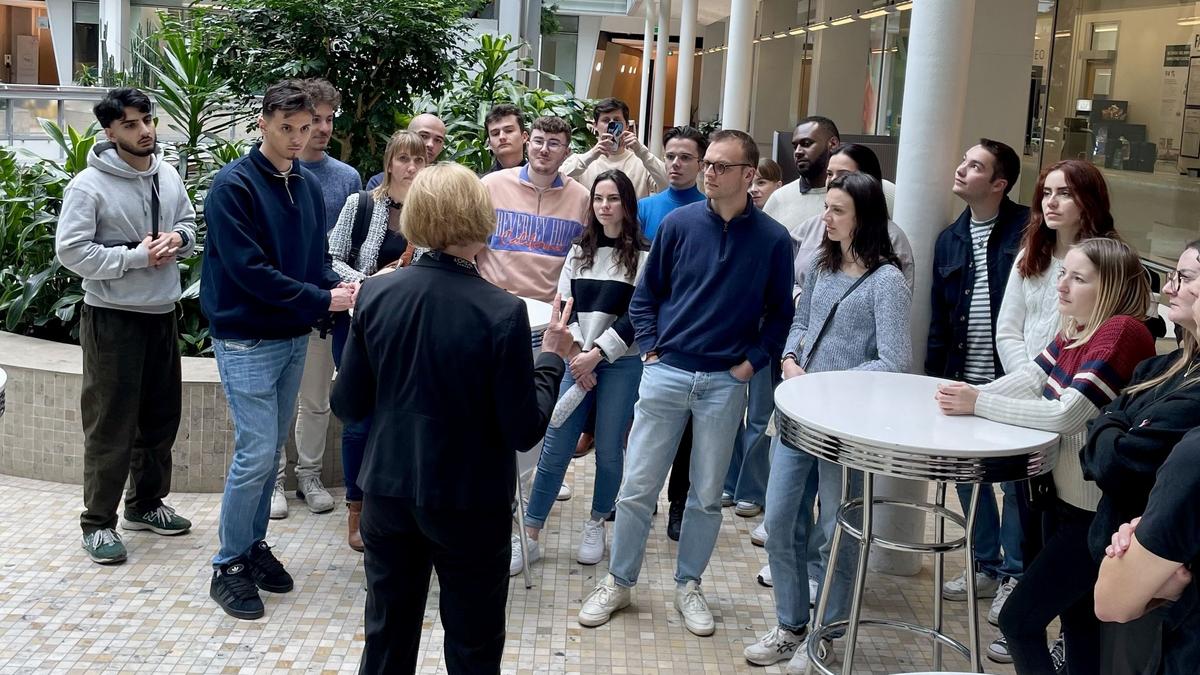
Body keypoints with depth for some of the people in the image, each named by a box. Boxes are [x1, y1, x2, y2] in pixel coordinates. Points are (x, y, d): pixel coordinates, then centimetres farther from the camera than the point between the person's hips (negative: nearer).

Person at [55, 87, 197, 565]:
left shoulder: (168, 176, 4)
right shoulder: (89, 185, -14)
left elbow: (190, 223, 16)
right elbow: (71, 251, -17)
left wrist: (178, 239, -7)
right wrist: (136, 256, -20)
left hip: (162, 313, 7)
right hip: (112, 316, -6)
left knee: (161, 414, 15)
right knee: (111, 423, -1)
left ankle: (146, 503, 32)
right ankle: (98, 522, 11)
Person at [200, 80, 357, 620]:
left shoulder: (307, 185, 8)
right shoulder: (234, 185, -14)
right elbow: (250, 270, -20)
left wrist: (338, 286, -9)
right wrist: (323, 300, -19)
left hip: (294, 337, 7)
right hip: (247, 339, -7)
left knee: (272, 450, 14)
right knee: (256, 453, -7)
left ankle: (254, 543, 29)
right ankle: (229, 566, 8)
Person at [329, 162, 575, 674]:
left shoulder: (375, 295, -7)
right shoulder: (502, 313, -19)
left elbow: (347, 406, -1)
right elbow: (524, 431, -14)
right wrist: (552, 358, -1)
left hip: (387, 492, 4)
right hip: (469, 502, -3)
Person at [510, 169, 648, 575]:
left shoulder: (643, 255, -2)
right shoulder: (580, 251, 12)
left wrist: (597, 353, -12)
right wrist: (575, 352, -5)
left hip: (621, 363, -3)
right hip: (577, 361, 3)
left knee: (609, 449, 3)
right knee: (555, 448, -1)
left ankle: (596, 526, 24)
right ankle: (529, 537, 3)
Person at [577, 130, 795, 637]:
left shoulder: (773, 240, -3)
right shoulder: (678, 223, -1)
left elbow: (780, 314, 6)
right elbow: (645, 295, 7)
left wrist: (751, 363, -2)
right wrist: (650, 350, -1)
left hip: (726, 382, 0)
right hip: (666, 372, 0)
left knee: (706, 495, 10)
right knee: (637, 488, 3)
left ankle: (688, 586, 27)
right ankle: (618, 582, 19)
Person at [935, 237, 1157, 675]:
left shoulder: (1123, 332, -23)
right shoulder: (1074, 330, 5)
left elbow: (1065, 416, -29)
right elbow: (1028, 379, -1)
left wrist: (980, 403, -22)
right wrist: (970, 395, -18)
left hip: (1095, 513, -9)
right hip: (1061, 496, 9)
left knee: (1018, 619, -4)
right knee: (1077, 619, 22)